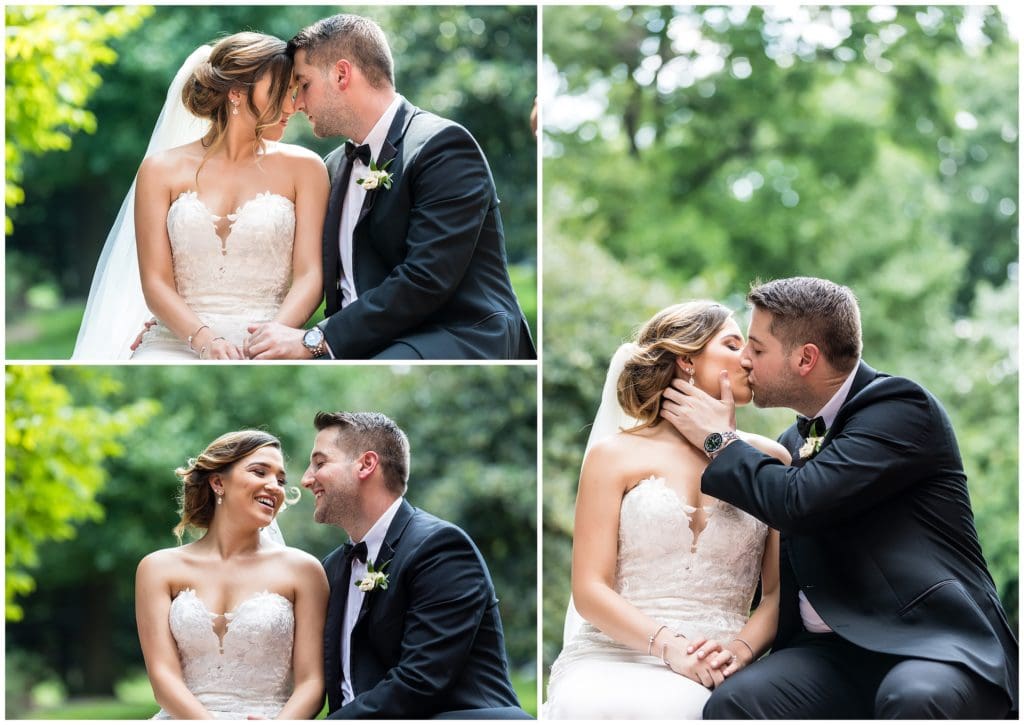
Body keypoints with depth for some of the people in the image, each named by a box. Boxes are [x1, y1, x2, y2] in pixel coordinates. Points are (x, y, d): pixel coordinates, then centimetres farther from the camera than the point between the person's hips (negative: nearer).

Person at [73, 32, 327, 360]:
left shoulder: (302, 167, 11)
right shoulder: (162, 170, 9)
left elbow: (309, 275, 2)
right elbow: (155, 283, 3)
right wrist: (204, 339, -16)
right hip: (180, 342, 0)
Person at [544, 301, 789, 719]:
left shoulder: (768, 460, 16)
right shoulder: (615, 456, 9)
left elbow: (780, 591, 11)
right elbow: (590, 589, 2)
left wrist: (740, 648, -12)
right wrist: (669, 646, -16)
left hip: (715, 670, 0)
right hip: (613, 657, 0)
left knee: (671, 706, -38)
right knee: (588, 704, -37)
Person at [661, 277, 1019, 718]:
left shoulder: (901, 405, -5)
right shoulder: (792, 444, 21)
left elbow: (800, 501, -18)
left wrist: (720, 441, -1)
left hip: (931, 643, -6)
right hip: (831, 653, 6)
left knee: (915, 698, -40)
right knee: (731, 703, -24)